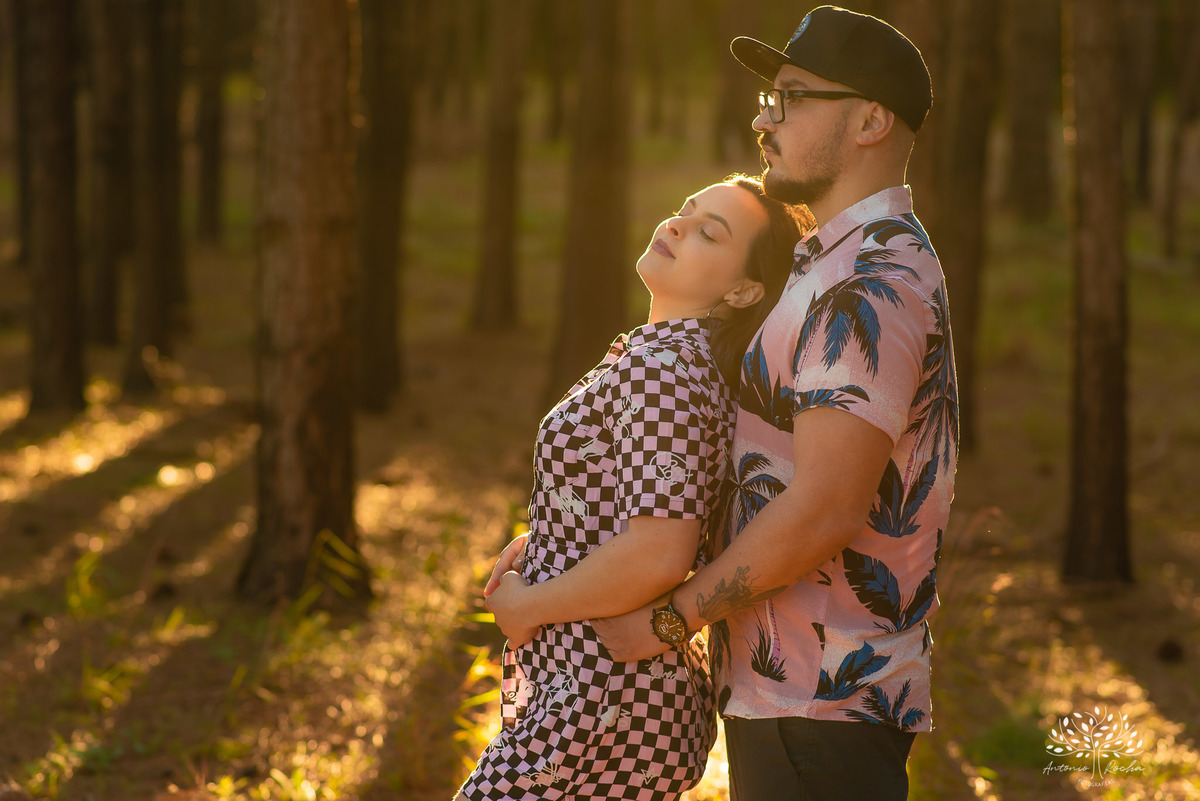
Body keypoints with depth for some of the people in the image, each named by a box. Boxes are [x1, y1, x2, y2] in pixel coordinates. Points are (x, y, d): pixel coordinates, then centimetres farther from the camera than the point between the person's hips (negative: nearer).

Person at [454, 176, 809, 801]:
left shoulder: (660, 362, -19)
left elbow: (658, 555, -27)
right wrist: (537, 543, 12)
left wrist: (527, 604, -13)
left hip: (601, 714, -10)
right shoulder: (662, 352, 13)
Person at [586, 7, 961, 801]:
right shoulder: (846, 268, 17)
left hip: (822, 699, -10)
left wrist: (671, 617, -15)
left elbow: (824, 509, -25)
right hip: (791, 685, 10)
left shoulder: (869, 285, -18)